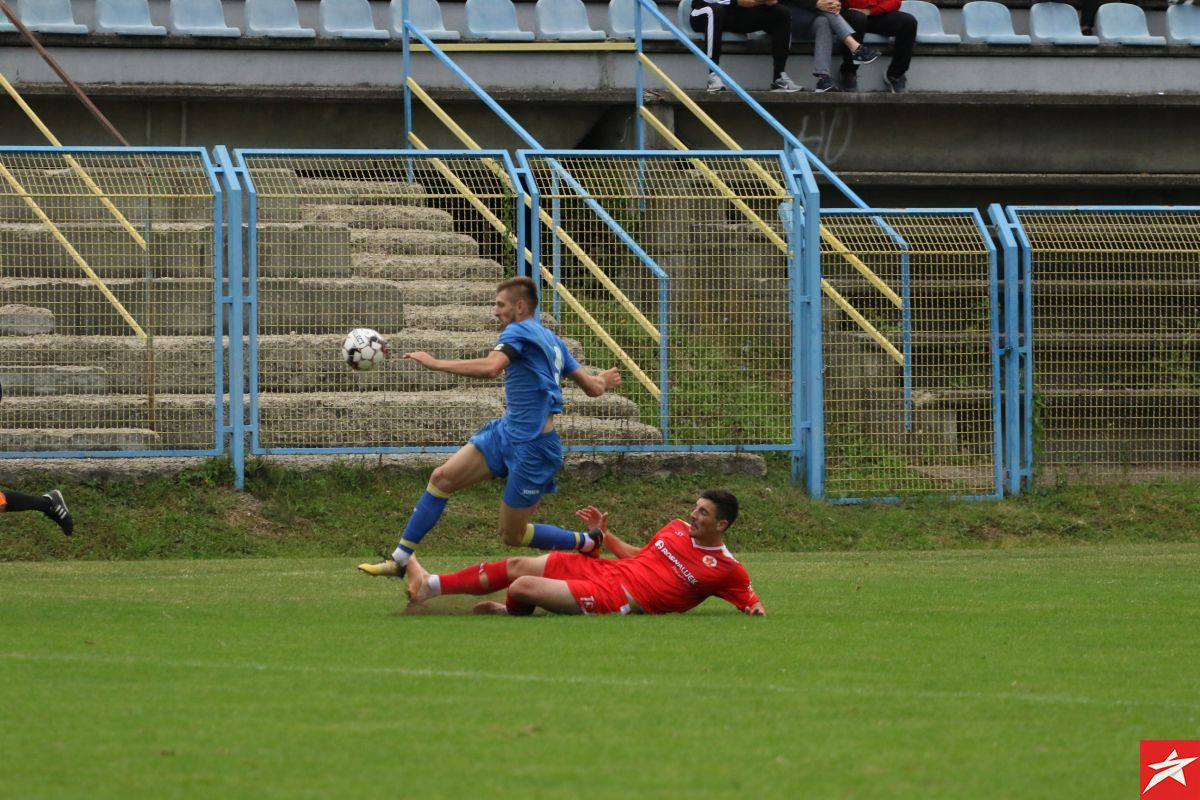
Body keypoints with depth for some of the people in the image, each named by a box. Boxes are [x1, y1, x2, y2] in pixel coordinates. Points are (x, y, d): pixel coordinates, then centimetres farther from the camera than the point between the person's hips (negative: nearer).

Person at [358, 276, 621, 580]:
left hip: (532, 447, -9)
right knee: (442, 477, -3)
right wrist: (602, 381, 38)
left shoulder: (519, 332, -14)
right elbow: (593, 388, 14)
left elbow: (490, 367, -33)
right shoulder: (551, 341, 12)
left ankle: (588, 545, 22)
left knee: (512, 536, 1)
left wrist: (435, 363, -29)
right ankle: (400, 559, -1)